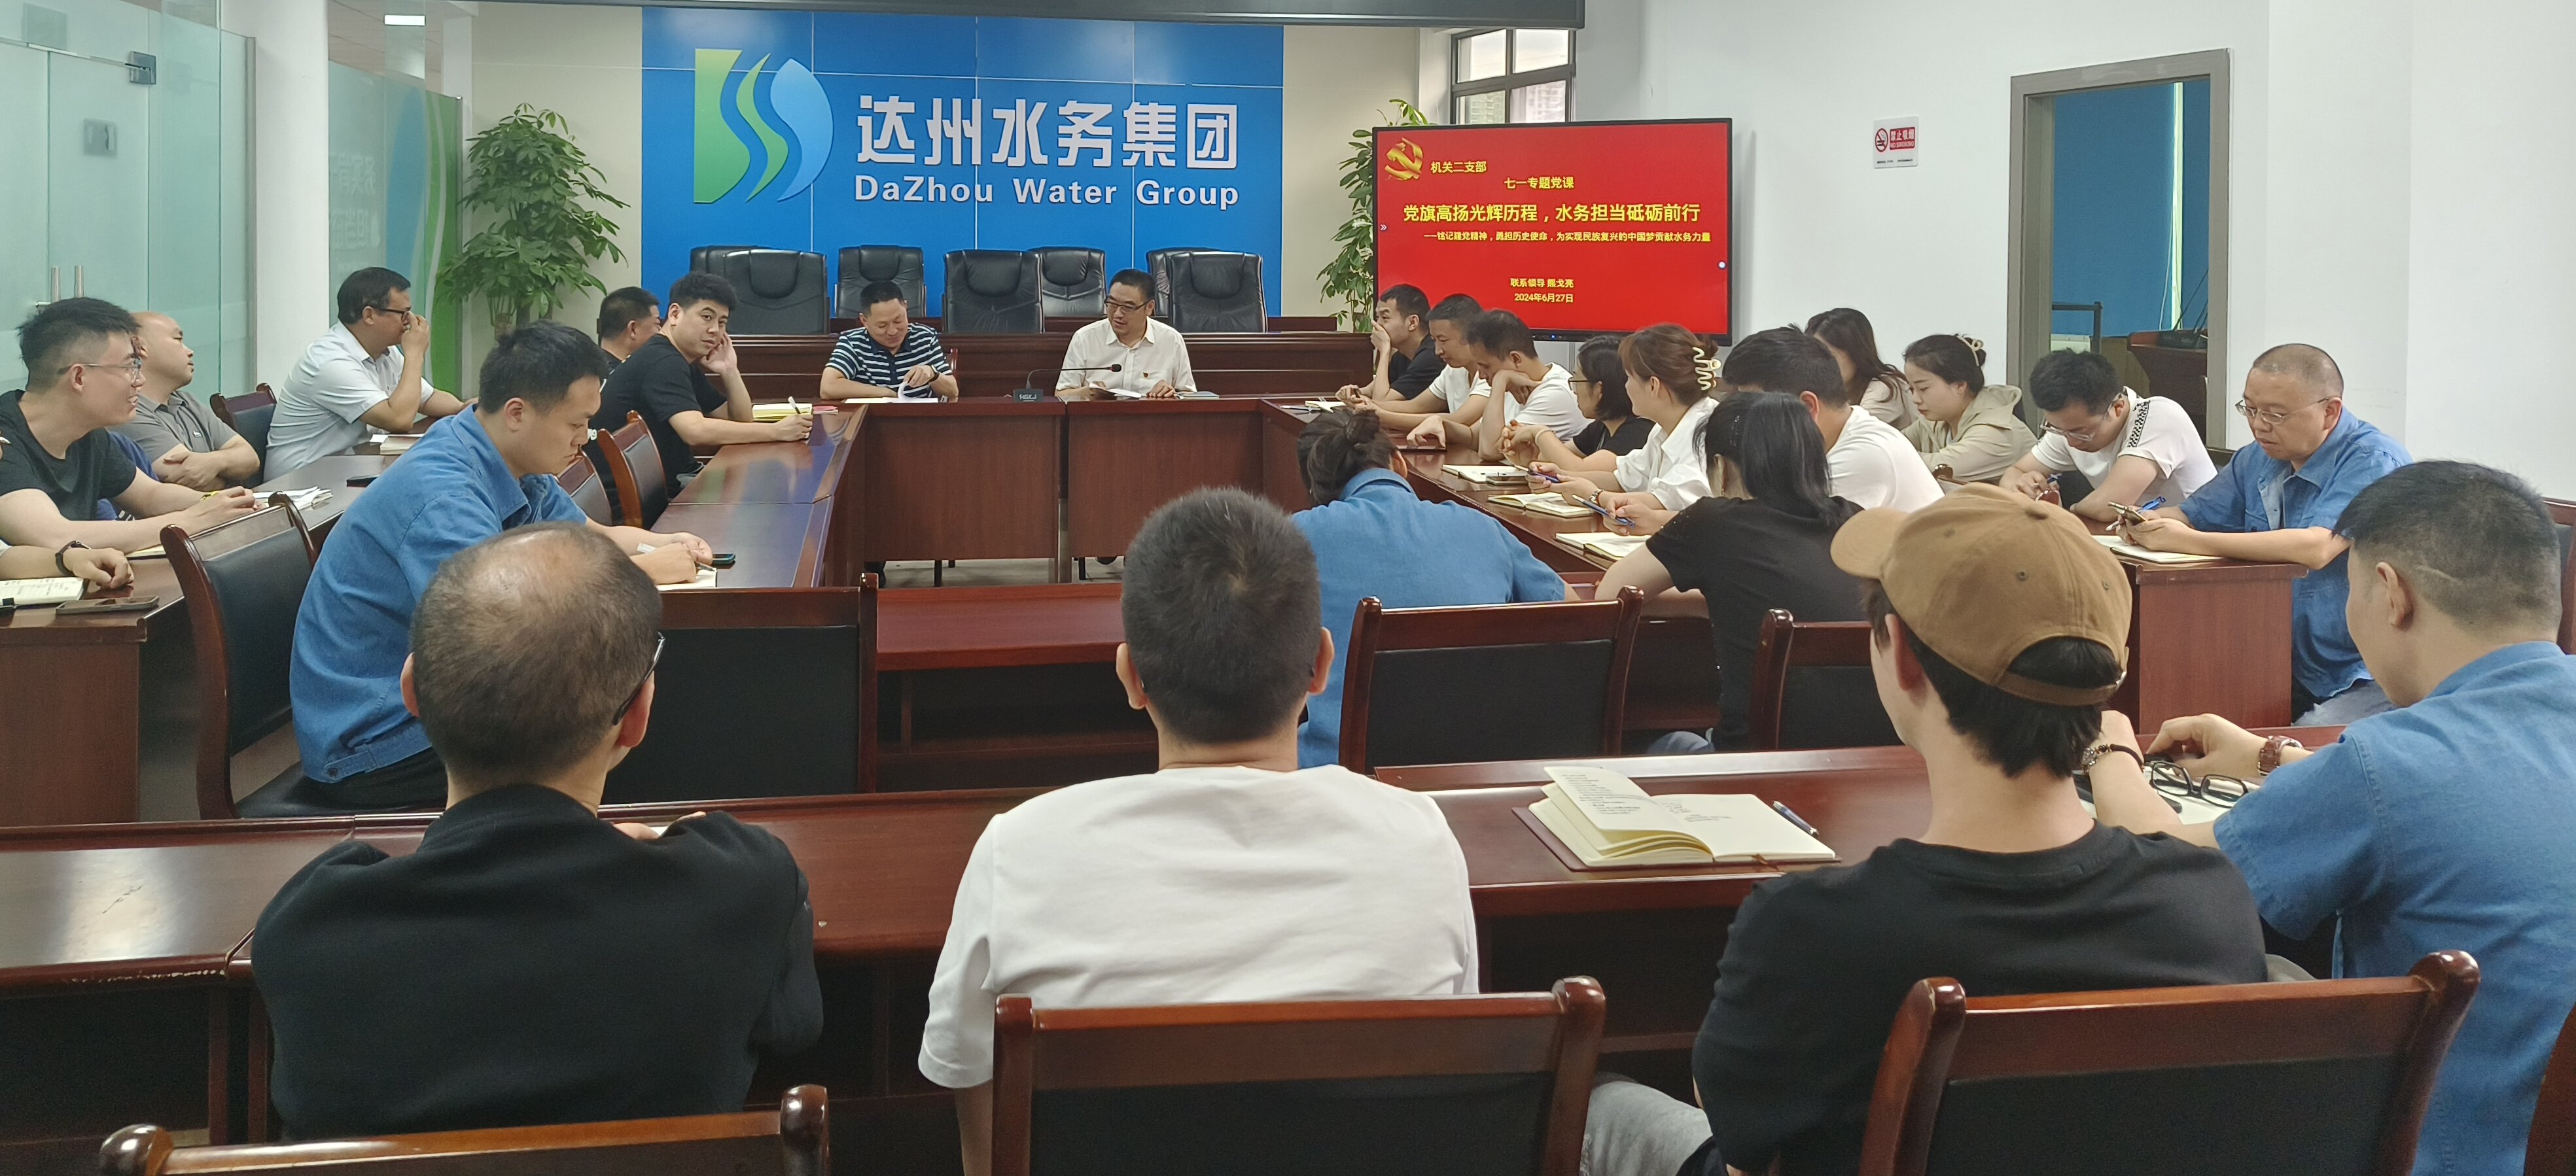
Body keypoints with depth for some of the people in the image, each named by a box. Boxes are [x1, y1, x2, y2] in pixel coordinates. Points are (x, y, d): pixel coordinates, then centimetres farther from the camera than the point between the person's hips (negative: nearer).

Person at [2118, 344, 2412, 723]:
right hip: (2290, 673, 7)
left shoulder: (2373, 462, -15)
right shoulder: (2257, 460, 11)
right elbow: (2188, 516, 18)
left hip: (2366, 679, -7)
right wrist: (2146, 523, -8)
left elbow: (2316, 549, -30)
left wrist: (2187, 541, -29)